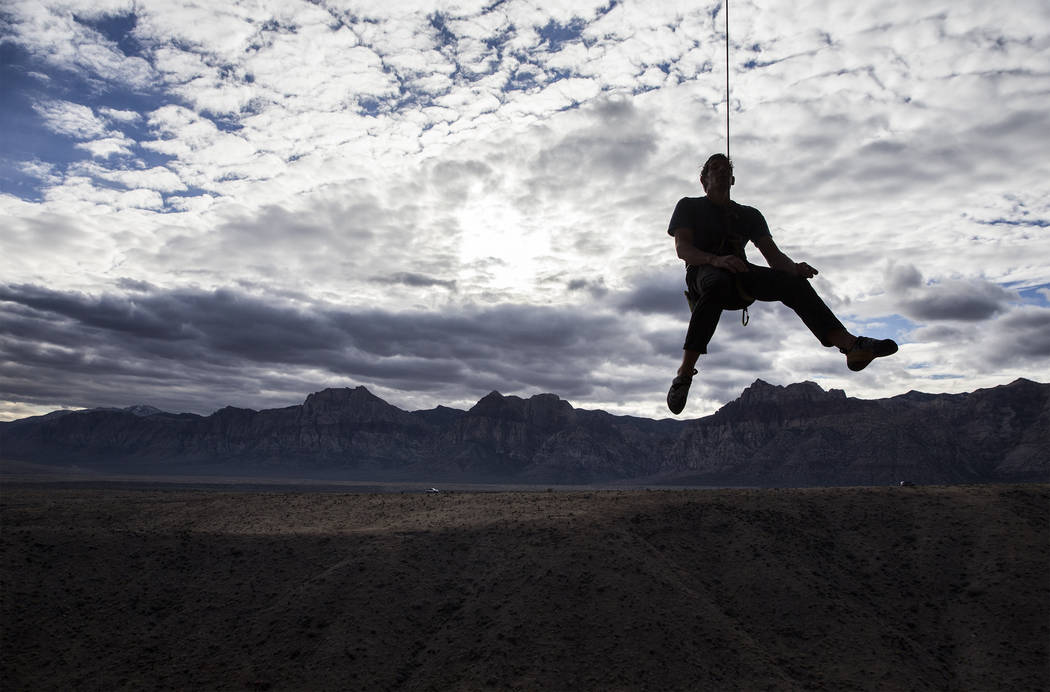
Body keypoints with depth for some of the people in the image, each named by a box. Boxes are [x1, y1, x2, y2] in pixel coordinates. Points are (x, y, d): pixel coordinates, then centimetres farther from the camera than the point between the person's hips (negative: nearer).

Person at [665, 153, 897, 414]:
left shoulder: (749, 214, 27)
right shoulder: (689, 206, 15)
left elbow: (773, 255, 14)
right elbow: (682, 248, -5)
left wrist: (794, 267, -12)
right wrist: (716, 259, -27)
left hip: (740, 277, 4)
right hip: (703, 272, -4)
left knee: (792, 282, -26)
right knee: (718, 285, -42)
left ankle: (852, 345, -41)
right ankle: (684, 375, -48)